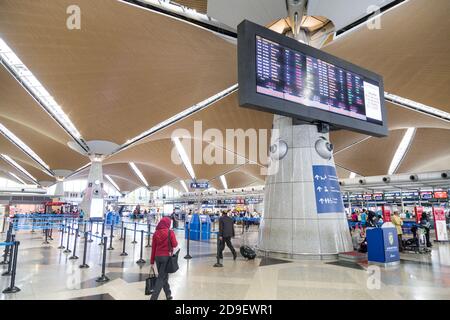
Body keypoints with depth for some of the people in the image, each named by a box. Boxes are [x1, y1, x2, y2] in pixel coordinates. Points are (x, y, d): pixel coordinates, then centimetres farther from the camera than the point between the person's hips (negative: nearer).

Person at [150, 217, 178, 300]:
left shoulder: (156, 233, 2)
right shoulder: (170, 232, -11)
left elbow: (153, 247, 4)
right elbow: (175, 245, -13)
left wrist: (152, 261, 10)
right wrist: (176, 242, 12)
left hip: (157, 257, 5)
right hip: (167, 257, -5)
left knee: (164, 276, 19)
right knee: (161, 278, 2)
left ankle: (168, 295, 31)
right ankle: (153, 297, -3)